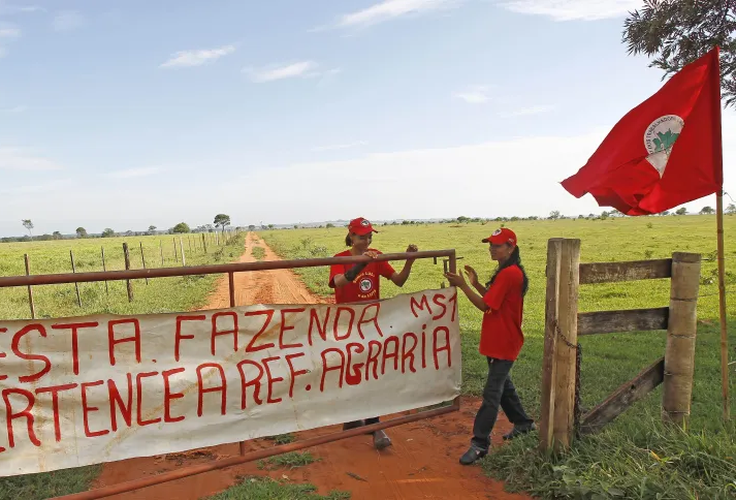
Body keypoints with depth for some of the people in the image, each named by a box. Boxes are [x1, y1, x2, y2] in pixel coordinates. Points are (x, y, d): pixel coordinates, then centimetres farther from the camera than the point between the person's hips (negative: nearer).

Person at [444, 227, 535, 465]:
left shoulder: (509, 273, -21)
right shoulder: (507, 272, 12)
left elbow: (485, 305, -22)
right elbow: (492, 298, 14)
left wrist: (462, 285, -20)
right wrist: (476, 283, 4)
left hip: (504, 344, -10)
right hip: (496, 341, 10)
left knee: (492, 392, -6)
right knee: (502, 384, 22)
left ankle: (480, 443, 0)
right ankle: (523, 423, 40)